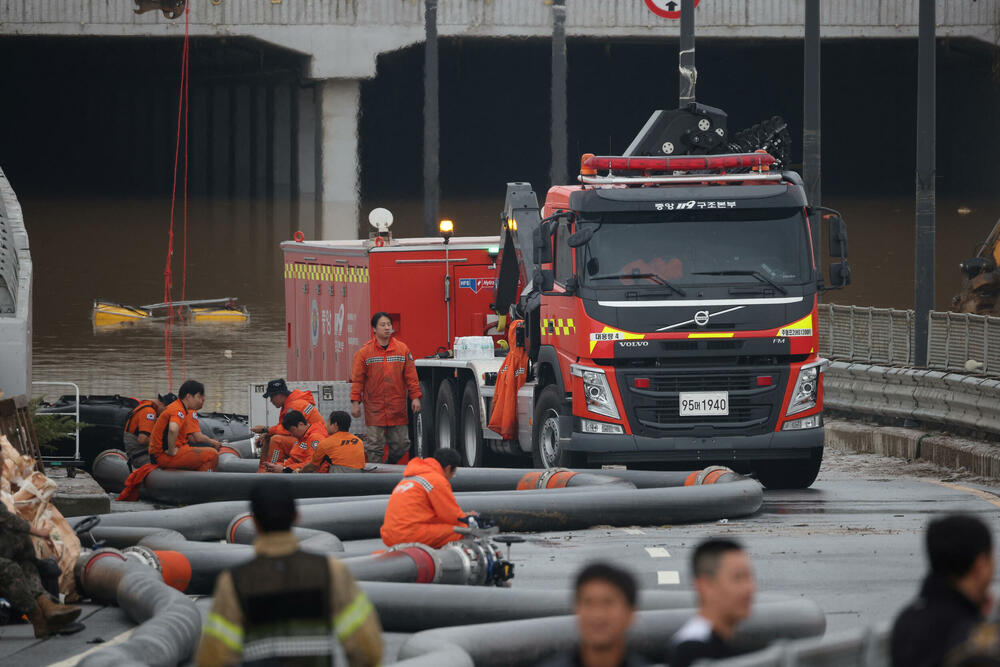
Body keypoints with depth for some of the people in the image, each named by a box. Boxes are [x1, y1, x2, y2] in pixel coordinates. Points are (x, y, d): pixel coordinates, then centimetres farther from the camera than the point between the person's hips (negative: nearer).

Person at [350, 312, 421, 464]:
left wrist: (415, 397, 1)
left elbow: (411, 376, 7)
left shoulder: (402, 349, 5)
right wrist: (355, 402, -4)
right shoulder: (365, 352, 0)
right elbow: (357, 379, 1)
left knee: (402, 444, 4)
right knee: (375, 446, -3)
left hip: (398, 409, 2)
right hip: (375, 408, -2)